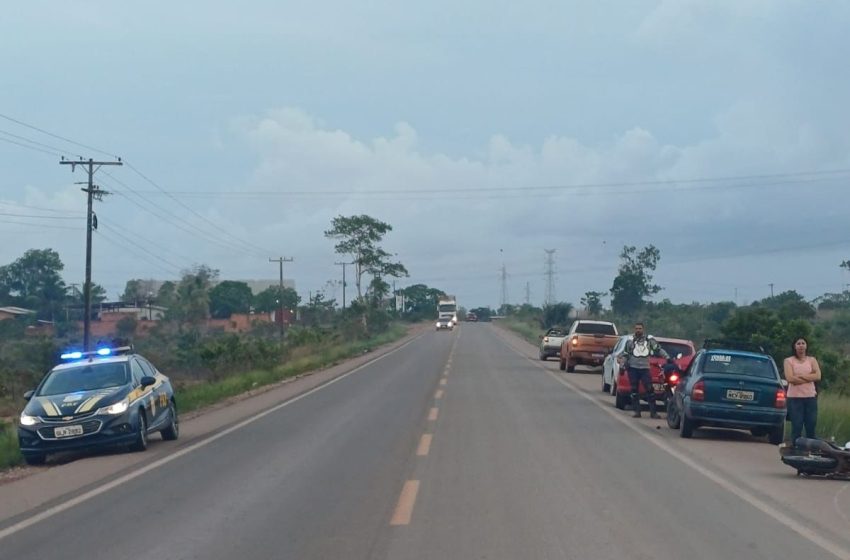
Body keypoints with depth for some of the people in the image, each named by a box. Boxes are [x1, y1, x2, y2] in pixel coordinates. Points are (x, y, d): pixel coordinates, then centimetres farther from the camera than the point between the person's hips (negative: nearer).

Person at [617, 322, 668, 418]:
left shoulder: (649, 339, 6)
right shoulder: (630, 340, 7)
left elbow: (658, 349, 3)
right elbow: (624, 354, 12)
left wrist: (667, 357, -7)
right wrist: (622, 365, 4)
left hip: (645, 368, -1)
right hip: (633, 368, 1)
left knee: (650, 389, -7)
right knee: (634, 390, 1)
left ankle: (653, 412, -4)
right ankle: (637, 411, 8)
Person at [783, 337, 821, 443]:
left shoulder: (812, 360, 11)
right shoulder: (789, 361, 3)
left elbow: (818, 376, -4)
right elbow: (790, 378, -12)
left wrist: (800, 376, -12)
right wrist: (809, 378, -7)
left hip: (810, 397, 2)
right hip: (794, 398, -2)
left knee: (811, 426, 3)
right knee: (796, 427, -2)